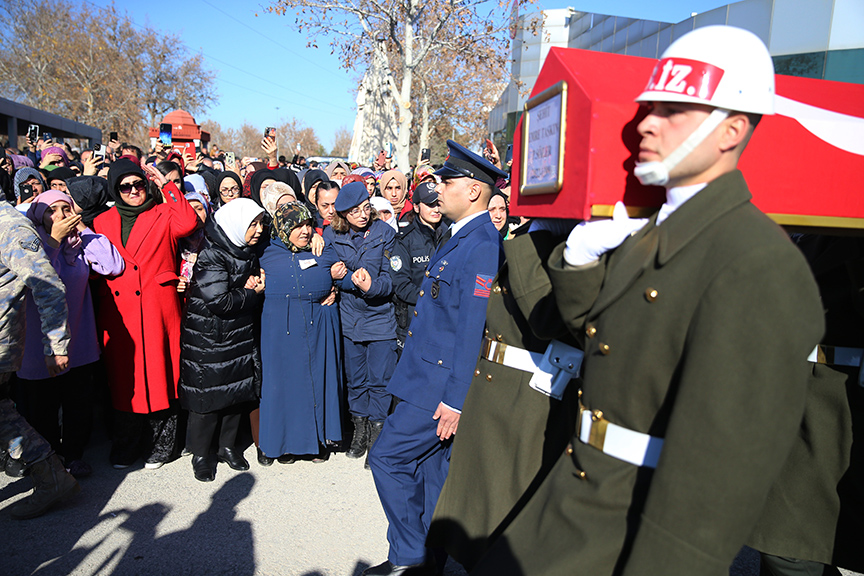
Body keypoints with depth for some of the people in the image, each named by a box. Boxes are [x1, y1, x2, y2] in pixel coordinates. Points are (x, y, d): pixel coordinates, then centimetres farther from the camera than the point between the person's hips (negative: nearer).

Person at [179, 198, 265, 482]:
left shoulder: (248, 253, 4)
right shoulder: (211, 256, -19)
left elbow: (257, 283, 15)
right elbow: (218, 301, -24)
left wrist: (253, 286, -8)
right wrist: (251, 293, -12)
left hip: (241, 336, 7)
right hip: (209, 339, -7)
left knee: (239, 390, 13)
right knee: (208, 395, 4)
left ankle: (228, 445, 30)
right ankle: (200, 454, 22)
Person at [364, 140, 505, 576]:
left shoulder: (482, 246, -20)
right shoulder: (458, 238, 12)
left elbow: (473, 329, -24)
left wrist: (456, 398, -22)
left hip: (442, 385, -10)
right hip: (432, 376, 10)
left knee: (387, 458, -1)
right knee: (431, 467, 17)